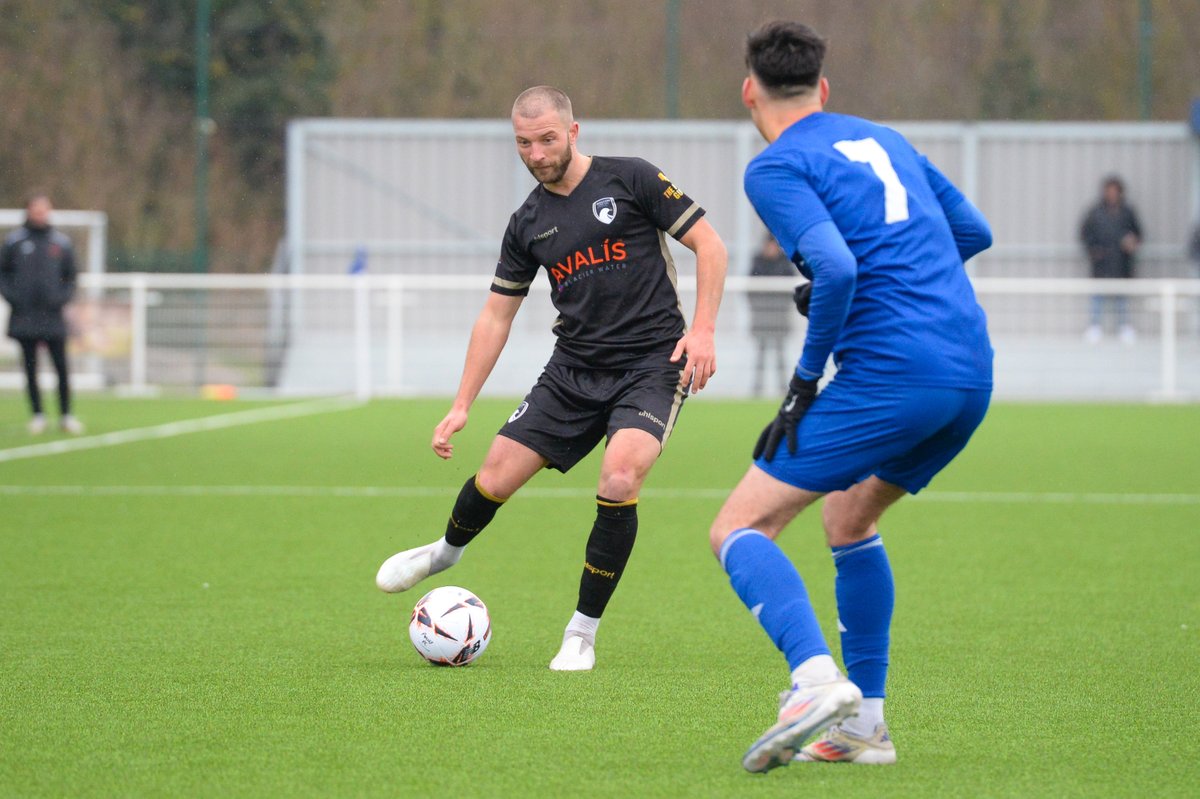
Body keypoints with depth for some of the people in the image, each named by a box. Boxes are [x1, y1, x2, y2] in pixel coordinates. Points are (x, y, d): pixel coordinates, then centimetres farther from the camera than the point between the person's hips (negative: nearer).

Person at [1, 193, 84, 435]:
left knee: (62, 367, -3)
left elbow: (70, 277, 13)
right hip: (25, 318, 0)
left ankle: (66, 415, 4)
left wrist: (62, 297, -4)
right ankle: (37, 414, 13)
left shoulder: (61, 243, 6)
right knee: (30, 368, 4)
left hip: (53, 316, 0)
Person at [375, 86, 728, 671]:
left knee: (619, 479, -27)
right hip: (574, 370, 4)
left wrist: (703, 328, -14)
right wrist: (461, 407, 9)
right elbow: (495, 316, 14)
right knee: (494, 478, -3)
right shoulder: (528, 225, 8)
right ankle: (445, 552, 34)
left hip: (653, 364, -4)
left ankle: (582, 634, -11)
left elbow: (709, 245, -2)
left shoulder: (630, 180, -5)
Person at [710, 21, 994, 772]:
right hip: (974, 372, 8)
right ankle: (865, 724, 24)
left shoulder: (777, 167, -2)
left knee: (738, 528, -3)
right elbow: (975, 232, 27)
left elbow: (837, 267, -17)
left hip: (890, 373, -8)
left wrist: (806, 378, -8)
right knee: (848, 520, 28)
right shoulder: (885, 140, 21)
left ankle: (817, 679, -26)